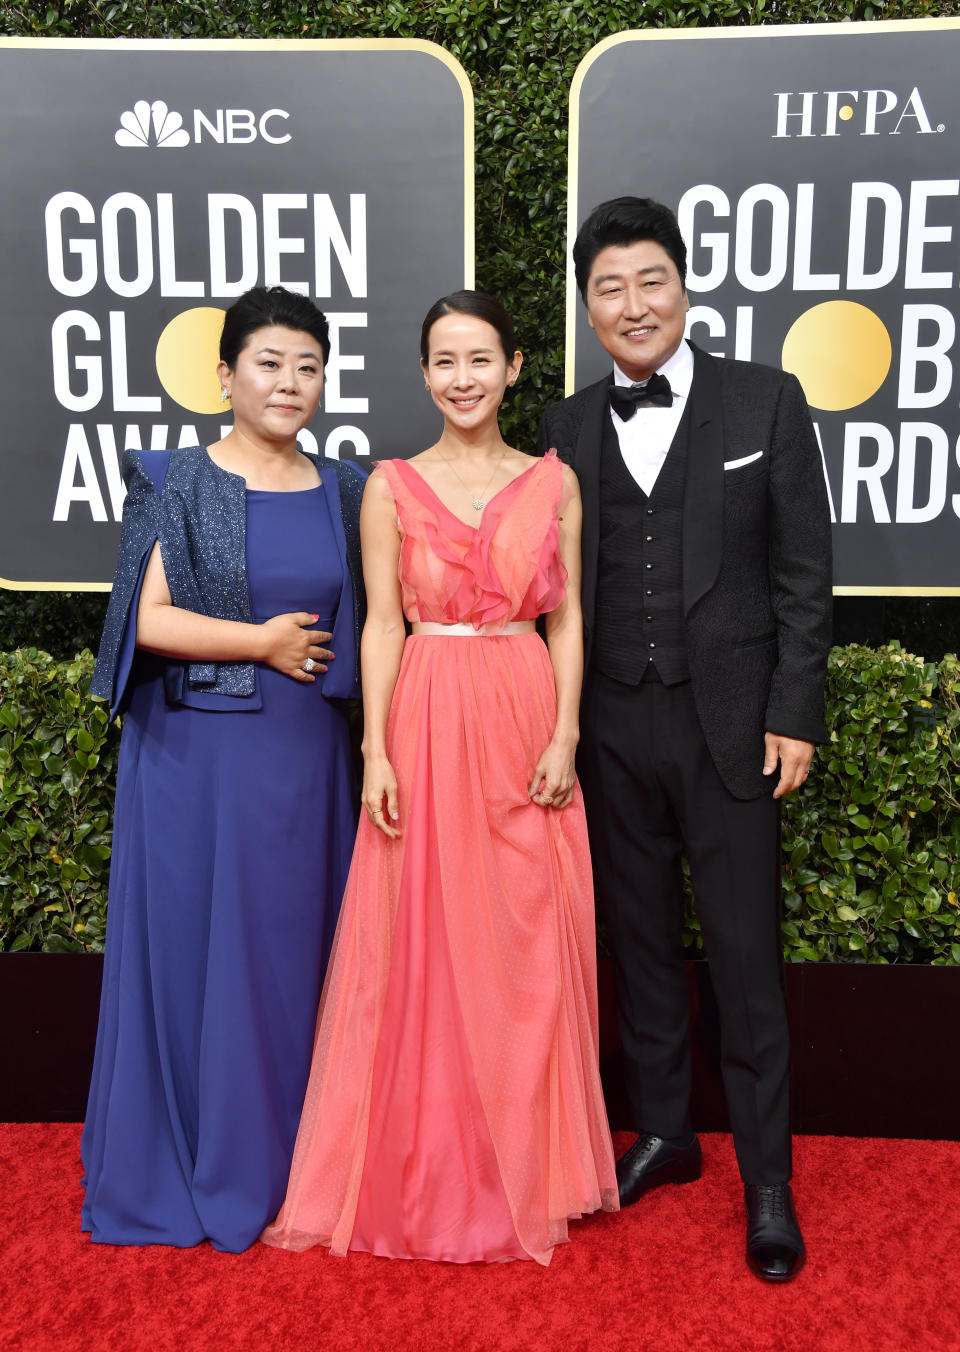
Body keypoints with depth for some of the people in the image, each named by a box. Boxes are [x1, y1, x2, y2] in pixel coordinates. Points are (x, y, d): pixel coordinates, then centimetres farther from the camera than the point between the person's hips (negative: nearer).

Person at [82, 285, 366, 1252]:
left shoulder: (343, 492, 10)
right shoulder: (176, 483, -1)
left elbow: (360, 625, 16)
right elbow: (147, 619, -9)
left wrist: (312, 652, 0)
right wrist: (264, 644, -10)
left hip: (305, 759, 4)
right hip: (194, 754, -3)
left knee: (292, 948, 9)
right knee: (187, 945, 5)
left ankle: (276, 1163, 27)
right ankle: (175, 1170, 24)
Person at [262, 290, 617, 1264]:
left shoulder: (553, 482, 7)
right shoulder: (392, 485, 4)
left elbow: (567, 618, 5)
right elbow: (382, 625, 0)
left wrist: (564, 736, -5)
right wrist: (376, 752, -8)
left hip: (526, 719, 1)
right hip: (427, 721, -1)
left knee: (526, 946, 7)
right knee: (421, 948, 5)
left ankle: (524, 1167, 27)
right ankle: (423, 1173, 24)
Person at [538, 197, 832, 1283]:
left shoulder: (765, 401, 0)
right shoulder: (567, 427, 8)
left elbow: (803, 574, -2)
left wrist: (794, 715, -7)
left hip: (730, 725, -3)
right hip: (613, 730, 3)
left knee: (746, 962, 5)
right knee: (640, 946, 15)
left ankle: (767, 1184, 23)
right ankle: (663, 1133, 35)